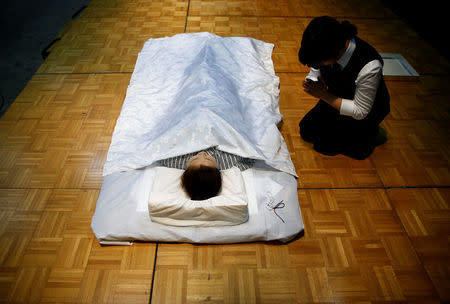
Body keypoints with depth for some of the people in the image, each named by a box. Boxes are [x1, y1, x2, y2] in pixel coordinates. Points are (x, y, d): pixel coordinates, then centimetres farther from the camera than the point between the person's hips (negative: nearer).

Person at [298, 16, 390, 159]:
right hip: (335, 98, 6)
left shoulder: (370, 67, -40)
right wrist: (312, 84, -28)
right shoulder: (326, 47, -25)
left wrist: (323, 95, -32)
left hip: (365, 113, -5)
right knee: (306, 131, 3)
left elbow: (360, 112, -28)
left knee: (323, 145, -7)